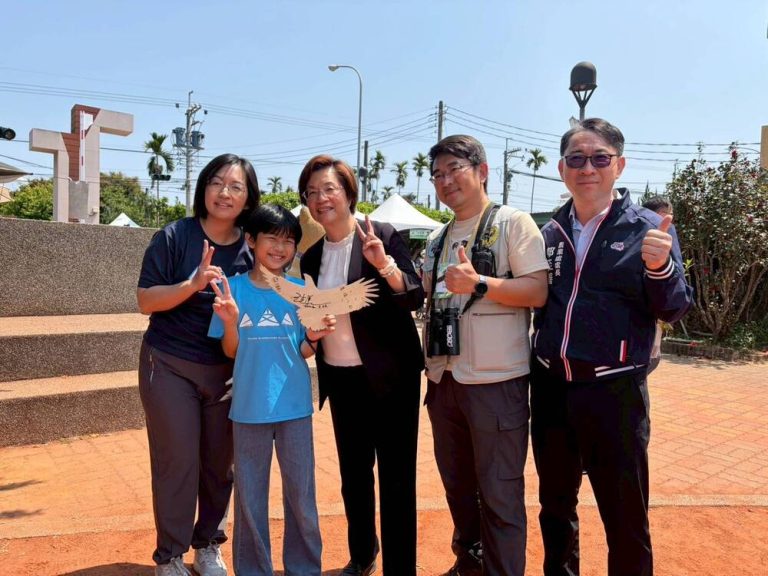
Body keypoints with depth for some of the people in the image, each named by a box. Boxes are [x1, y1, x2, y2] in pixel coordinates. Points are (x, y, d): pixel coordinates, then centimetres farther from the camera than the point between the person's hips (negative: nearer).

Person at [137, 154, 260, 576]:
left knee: (219, 463, 10)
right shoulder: (173, 237, -7)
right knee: (177, 462, 2)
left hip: (227, 371, 3)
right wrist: (193, 284, -25)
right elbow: (146, 301, -10)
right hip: (170, 367, -3)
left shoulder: (252, 248, 2)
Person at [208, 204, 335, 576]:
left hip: (294, 405, 1)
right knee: (249, 494, 13)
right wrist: (229, 322, -17)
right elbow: (231, 352, 1)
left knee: (301, 493, 11)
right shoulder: (233, 288, -3)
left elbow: (303, 353, 3)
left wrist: (313, 337, -17)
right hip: (249, 407, 0)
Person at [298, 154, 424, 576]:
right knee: (353, 473, 17)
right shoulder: (311, 256, 6)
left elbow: (414, 299, -14)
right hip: (340, 379, 5)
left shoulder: (382, 236, -9)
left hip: (389, 375, -5)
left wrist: (386, 265, -30)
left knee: (395, 477, 3)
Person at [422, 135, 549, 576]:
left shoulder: (513, 222, -6)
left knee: (499, 493, 3)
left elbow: (538, 292, -14)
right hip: (444, 381, 7)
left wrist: (478, 283, -26)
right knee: (457, 484, 20)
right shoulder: (438, 238, 14)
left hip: (495, 381, -7)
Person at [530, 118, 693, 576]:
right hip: (550, 387, 4)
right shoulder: (549, 232, 7)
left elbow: (673, 309, -7)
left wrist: (659, 267, -25)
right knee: (555, 507, 20)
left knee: (625, 519, 10)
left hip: (614, 390, -4)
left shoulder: (648, 229, -4)